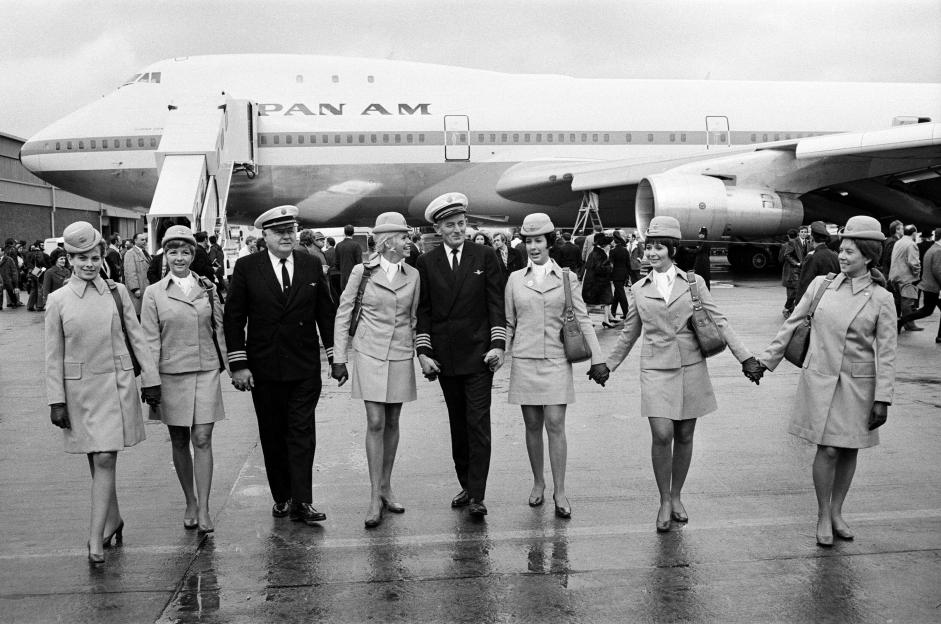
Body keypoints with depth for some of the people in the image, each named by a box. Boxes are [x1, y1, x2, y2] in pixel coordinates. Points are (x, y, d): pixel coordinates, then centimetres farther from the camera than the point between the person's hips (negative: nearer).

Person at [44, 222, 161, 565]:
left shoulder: (117, 292, 1)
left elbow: (136, 337, 5)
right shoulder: (57, 300, 0)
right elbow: (54, 356, 1)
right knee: (96, 462, 10)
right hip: (79, 390, 1)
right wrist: (56, 401, -2)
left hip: (115, 386, -1)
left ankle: (96, 541, -4)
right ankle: (112, 521, 28)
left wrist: (151, 379, 3)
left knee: (105, 460, -7)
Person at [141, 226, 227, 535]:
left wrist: (223, 364, 9)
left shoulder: (208, 288, 5)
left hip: (206, 372, 0)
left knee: (202, 440, -5)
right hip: (171, 375, 0)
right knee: (179, 442, 9)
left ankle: (204, 510, -1)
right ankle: (190, 503, 24)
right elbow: (150, 341, 0)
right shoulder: (154, 293, 1)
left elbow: (219, 328, 11)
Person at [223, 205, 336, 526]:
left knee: (302, 433, -1)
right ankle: (282, 497, 20)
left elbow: (326, 312, 9)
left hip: (305, 367, 1)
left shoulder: (311, 265, 4)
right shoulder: (246, 267, -1)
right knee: (273, 436, 9)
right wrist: (238, 364, -7)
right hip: (264, 368, 0)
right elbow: (233, 318, -1)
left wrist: (336, 356, 4)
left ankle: (302, 502, 1)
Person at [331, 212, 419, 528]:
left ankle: (386, 487, 21)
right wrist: (339, 357, -1)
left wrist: (421, 353, 10)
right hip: (369, 353, -3)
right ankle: (375, 496, -1)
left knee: (392, 423, 9)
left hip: (400, 355, 3)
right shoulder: (362, 272, -4)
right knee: (375, 423, -7)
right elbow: (343, 314, 1)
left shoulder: (413, 275, 5)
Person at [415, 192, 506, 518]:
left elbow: (496, 303, 1)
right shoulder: (426, 262, 6)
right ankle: (466, 485, 21)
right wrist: (424, 352, -2)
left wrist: (498, 344, -7)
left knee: (478, 424, -6)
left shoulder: (485, 257, 3)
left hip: (478, 354, -2)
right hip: (444, 356, 2)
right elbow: (423, 310, 6)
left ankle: (477, 496, -4)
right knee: (458, 425, 11)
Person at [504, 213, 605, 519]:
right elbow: (508, 323, 11)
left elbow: (582, 320, 3)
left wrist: (597, 357, -3)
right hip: (525, 361, 2)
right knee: (532, 425, 7)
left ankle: (559, 491, 2)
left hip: (557, 361, -1)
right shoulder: (515, 279, 6)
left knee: (555, 425, -6)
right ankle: (538, 483, 22)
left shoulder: (567, 278, 3)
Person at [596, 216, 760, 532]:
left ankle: (676, 497, 25)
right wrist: (608, 365, 21)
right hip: (656, 370, 0)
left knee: (684, 436, 6)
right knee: (662, 435, -12)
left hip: (691, 367, 1)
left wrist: (745, 357, -1)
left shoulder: (694, 282, 3)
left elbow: (719, 322, 4)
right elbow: (629, 333, 18)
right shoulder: (638, 290, 6)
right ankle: (664, 502, 6)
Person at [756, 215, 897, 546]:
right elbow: (792, 324, 9)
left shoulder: (881, 299, -4)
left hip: (858, 384, 0)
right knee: (828, 449, -3)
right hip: (820, 379, 0)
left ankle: (836, 512, 27)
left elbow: (886, 353, -3)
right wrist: (766, 358, 9)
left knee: (848, 450, 9)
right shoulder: (821, 285, 1)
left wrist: (883, 398, -6)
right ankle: (823, 517, 12)